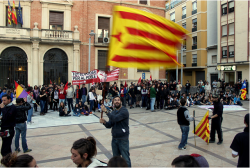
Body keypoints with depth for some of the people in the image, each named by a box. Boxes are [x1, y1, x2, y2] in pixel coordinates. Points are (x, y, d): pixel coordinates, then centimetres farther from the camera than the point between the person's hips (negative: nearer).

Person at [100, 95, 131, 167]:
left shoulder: (124, 111, -13)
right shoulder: (113, 112, 9)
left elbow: (115, 118, -27)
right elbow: (109, 125, 6)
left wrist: (106, 111, -21)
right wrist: (104, 122, -15)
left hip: (123, 139, -6)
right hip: (114, 138, 6)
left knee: (125, 159, -2)